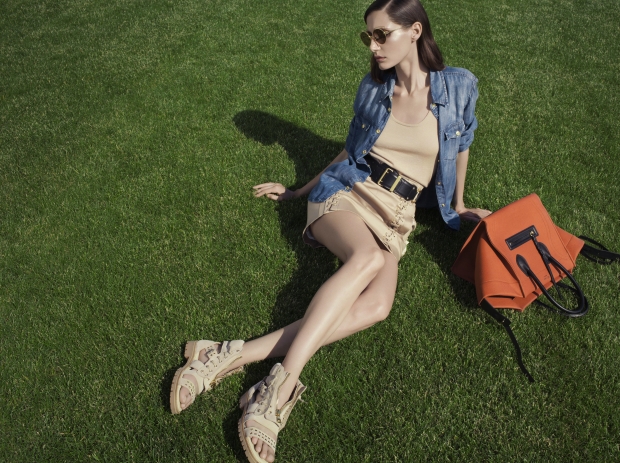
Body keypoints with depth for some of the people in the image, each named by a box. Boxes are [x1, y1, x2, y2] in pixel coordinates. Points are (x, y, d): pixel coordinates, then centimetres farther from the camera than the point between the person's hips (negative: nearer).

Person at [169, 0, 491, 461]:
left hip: (396, 214, 0)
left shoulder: (459, 85, 3)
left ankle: (236, 355, -36)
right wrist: (299, 190, 24)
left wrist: (457, 205, 24)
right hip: (347, 191, 0)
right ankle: (279, 389, -43)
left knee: (377, 305, -32)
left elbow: (461, 147, 19)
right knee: (368, 257, -38)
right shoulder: (373, 88, 8)